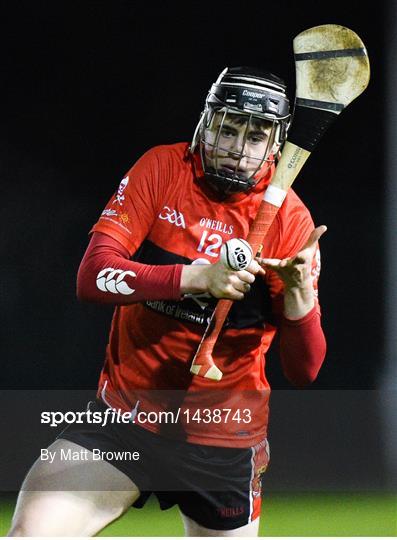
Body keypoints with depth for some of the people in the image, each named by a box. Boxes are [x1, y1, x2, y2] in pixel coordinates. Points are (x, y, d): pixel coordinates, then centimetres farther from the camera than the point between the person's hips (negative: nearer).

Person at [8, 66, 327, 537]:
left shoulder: (290, 220, -7)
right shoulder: (162, 168, -4)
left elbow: (303, 371, -9)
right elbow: (92, 276, -16)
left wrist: (299, 292, -29)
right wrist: (198, 276, -29)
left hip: (223, 443, 0)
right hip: (123, 416, 0)